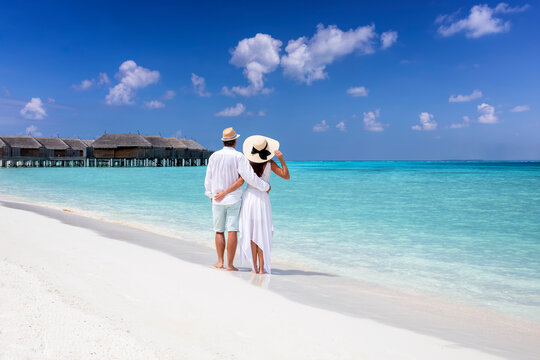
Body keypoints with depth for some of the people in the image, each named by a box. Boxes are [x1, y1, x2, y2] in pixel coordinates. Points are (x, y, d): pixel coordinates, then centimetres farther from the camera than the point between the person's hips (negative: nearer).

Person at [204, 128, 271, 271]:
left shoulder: (214, 156, 2)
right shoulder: (238, 157, -10)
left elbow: (208, 179, 10)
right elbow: (250, 177, -15)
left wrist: (210, 195, 26)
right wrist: (265, 186, -1)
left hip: (217, 200, 3)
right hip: (234, 200, -3)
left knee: (219, 231, 13)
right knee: (232, 231, -2)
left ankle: (220, 262, 14)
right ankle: (230, 264, -1)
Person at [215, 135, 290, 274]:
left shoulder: (247, 162, -3)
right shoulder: (269, 163, -3)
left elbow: (240, 182, -9)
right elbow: (286, 176, -1)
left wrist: (224, 193, -5)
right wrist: (282, 159, -5)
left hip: (249, 198, 0)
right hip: (263, 199, 0)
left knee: (251, 233, 6)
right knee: (262, 234, 6)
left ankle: (254, 267, 7)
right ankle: (262, 268, 5)